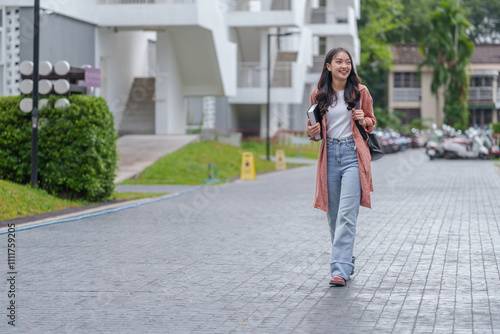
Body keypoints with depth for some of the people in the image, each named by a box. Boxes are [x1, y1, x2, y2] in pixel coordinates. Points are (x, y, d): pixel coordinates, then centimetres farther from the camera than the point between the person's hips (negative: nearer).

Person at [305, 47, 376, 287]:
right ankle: (346, 262, 27)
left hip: (353, 154, -3)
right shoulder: (318, 95, 7)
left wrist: (363, 121, -10)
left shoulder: (360, 92, 2)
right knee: (333, 214, 10)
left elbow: (371, 122, 12)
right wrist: (311, 132, -4)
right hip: (330, 155, 3)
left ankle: (340, 270, -16)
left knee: (346, 215, -13)